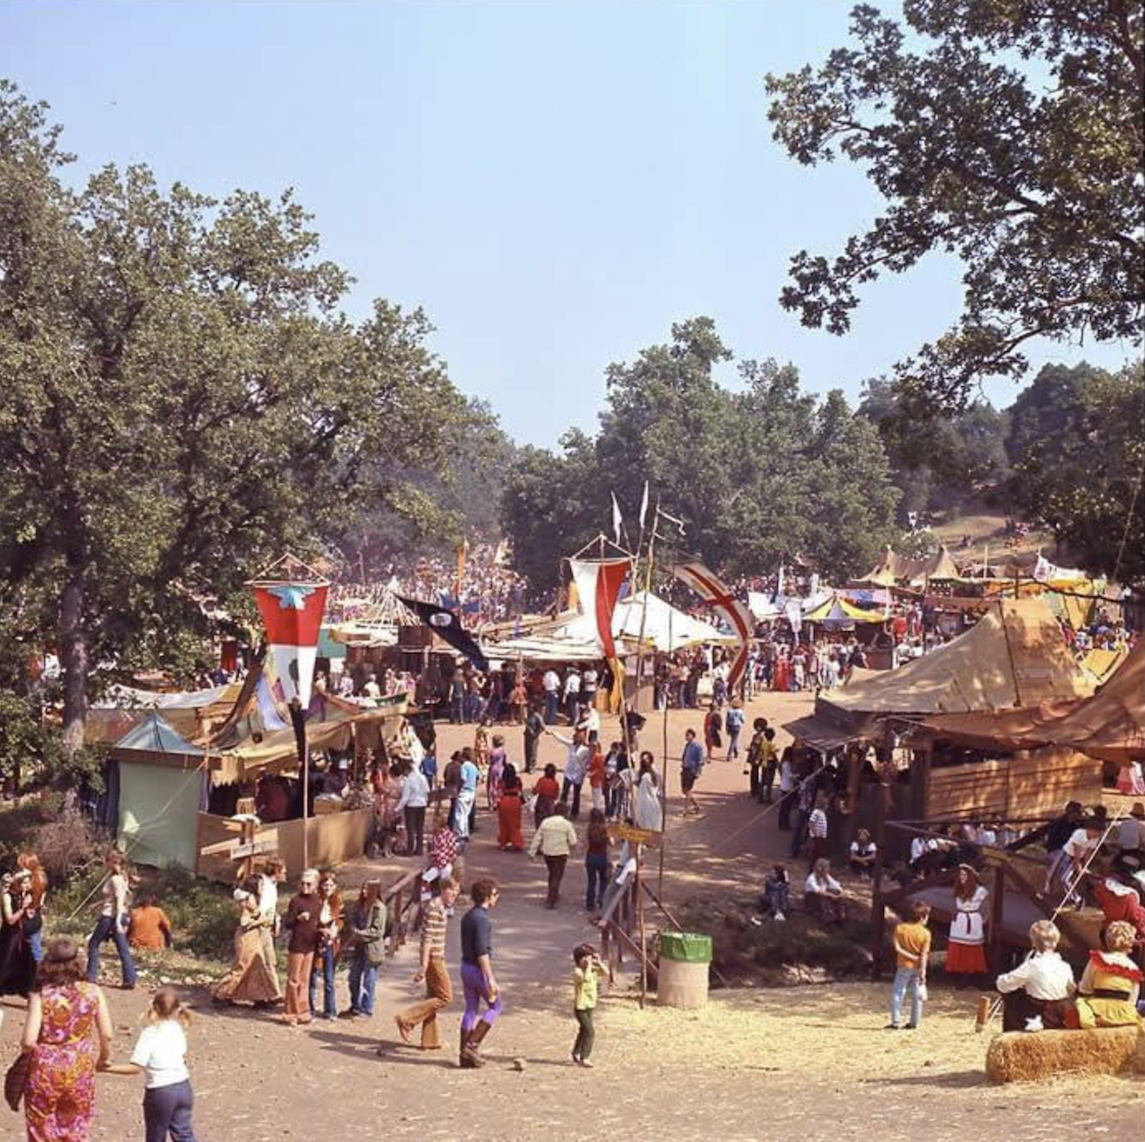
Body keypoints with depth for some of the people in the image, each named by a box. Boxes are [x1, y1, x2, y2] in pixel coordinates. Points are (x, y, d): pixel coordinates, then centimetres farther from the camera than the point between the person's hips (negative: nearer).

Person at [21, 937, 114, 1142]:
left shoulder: (41, 995, -15)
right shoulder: (92, 992, -7)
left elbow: (29, 1041, -19)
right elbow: (106, 1035, -3)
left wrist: (26, 1050, 4)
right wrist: (104, 1057, 17)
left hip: (45, 1070, -2)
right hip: (80, 1070, 2)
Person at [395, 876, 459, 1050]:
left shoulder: (443, 908, 13)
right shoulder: (434, 908, -17)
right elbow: (427, 938, -21)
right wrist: (423, 965, -23)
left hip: (437, 958, 10)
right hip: (433, 958, -10)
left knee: (433, 997, 13)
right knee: (445, 997, -5)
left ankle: (430, 1040, 19)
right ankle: (406, 1019, -5)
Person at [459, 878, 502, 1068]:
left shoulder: (467, 916, 11)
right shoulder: (482, 919, -19)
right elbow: (482, 952, -23)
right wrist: (490, 979, -21)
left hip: (466, 967, 9)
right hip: (479, 969, -9)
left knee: (471, 1010, 12)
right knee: (494, 1006, 5)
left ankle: (465, 1054, 13)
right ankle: (471, 1045, -1)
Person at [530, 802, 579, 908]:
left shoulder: (545, 822, -1)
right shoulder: (567, 824, -10)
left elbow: (537, 838, 0)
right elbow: (573, 842, -10)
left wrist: (532, 851, 6)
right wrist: (571, 847, 12)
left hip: (547, 852, 4)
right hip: (561, 853, -4)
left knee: (552, 874, 24)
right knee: (557, 876, 2)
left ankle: (554, 895, 41)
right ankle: (550, 901, -4)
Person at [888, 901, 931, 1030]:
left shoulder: (900, 928, -8)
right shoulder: (925, 933, -11)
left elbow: (898, 948, -15)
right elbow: (924, 955, -13)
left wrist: (912, 957, -12)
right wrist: (922, 972, -11)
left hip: (904, 966, 0)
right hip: (917, 967, 0)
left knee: (897, 993, 6)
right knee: (917, 995, 11)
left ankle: (896, 1022, 2)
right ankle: (914, 1023, 14)